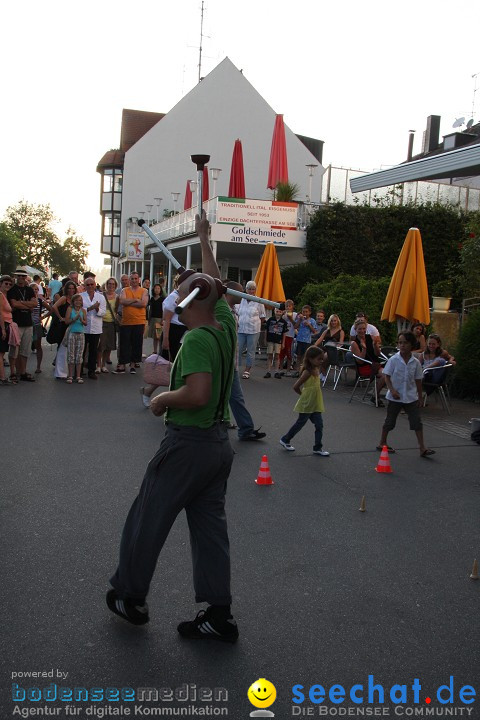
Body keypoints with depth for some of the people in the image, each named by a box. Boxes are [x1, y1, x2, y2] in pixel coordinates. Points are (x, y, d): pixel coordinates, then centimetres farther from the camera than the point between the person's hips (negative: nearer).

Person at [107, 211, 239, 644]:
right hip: (220, 441, 8)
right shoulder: (226, 326, 3)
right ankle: (219, 615, 16)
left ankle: (130, 596, 26)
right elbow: (215, 285, 20)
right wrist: (204, 239, 30)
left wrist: (162, 400, -13)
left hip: (188, 442, -8)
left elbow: (197, 394, -33)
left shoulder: (197, 338, -20)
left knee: (148, 519, 9)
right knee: (210, 525, 11)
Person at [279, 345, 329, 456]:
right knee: (300, 423, 7)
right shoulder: (307, 372, -21)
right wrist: (303, 395, -4)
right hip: (306, 405, -7)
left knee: (319, 425, 4)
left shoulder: (317, 370, 3)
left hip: (315, 405, 7)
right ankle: (285, 439, 27)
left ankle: (317, 448, 12)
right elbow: (296, 387, -19)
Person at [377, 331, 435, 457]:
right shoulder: (393, 360, -8)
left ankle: (422, 447, -1)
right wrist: (392, 390, -21)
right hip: (395, 397, -2)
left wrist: (420, 397, 8)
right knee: (390, 420, 9)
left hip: (411, 397, 2)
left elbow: (418, 381, 7)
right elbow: (387, 377, -7)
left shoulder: (415, 362, 0)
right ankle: (382, 443, 25)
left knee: (416, 421, -3)